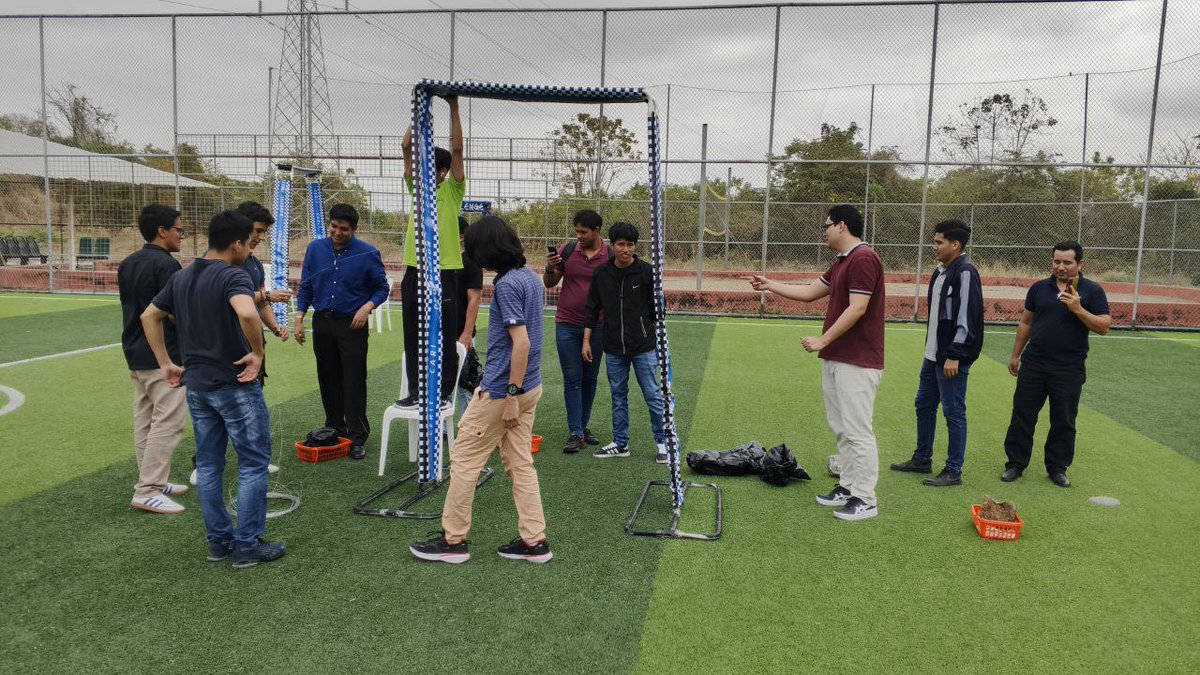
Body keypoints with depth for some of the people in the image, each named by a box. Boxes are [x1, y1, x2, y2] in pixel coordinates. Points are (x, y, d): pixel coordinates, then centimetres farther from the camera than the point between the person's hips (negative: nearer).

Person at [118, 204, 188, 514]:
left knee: (145, 422, 14)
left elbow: (132, 307, 17)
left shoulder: (127, 265, 12)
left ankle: (153, 482, 23)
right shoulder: (166, 264, -16)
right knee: (167, 423, -6)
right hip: (163, 357, -10)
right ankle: (147, 492, -5)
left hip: (136, 354, 10)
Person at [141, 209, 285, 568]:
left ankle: (218, 540, 22)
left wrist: (166, 363, 17)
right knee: (253, 464, 3)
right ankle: (247, 545, 6)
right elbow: (247, 313, -37)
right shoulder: (233, 276, -17)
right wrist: (257, 353, -23)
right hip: (235, 385, -8)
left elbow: (149, 317, 17)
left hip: (196, 384, 8)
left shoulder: (181, 277, 9)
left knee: (208, 464, 14)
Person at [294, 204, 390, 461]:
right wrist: (299, 319, 5)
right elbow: (306, 287, 10)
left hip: (352, 324, -4)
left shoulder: (367, 254, -7)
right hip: (322, 323, 4)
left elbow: (382, 288, 2)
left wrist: (367, 307, -15)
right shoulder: (316, 249, 3)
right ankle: (334, 430, 24)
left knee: (354, 382, -5)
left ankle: (357, 438, 2)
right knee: (328, 380, 11)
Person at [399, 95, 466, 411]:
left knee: (444, 336, 2)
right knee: (413, 336, 9)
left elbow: (457, 150, -8)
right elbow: (408, 147, 6)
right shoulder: (417, 187, 11)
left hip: (444, 271, -4)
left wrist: (454, 108, -8)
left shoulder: (453, 191, 1)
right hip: (414, 271, 5)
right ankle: (415, 390, 18)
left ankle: (444, 392, 12)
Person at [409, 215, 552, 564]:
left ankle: (454, 540, 13)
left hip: (502, 390, -9)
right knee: (520, 463, 12)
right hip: (530, 386, 9)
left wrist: (511, 396, -21)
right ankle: (534, 541, 16)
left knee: (464, 458, 4)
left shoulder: (507, 285, -19)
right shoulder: (531, 277, 9)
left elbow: (521, 343, -25)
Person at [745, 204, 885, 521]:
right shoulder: (841, 262, 16)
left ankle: (865, 500, 2)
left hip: (857, 363, -10)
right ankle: (847, 486, 25)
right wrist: (769, 285, 26)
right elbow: (809, 293, 24)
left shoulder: (864, 258, -16)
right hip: (835, 358, 10)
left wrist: (823, 340, -18)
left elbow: (856, 309, -21)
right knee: (840, 428, 15)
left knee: (857, 430, -5)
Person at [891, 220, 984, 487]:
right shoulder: (940, 272, 13)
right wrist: (932, 349, 19)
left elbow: (967, 318, -21)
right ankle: (922, 460, 32)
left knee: (954, 412, -1)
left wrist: (954, 355, -22)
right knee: (924, 405, 18)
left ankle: (953, 472, 9)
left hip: (952, 358, -10)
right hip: (933, 354, 10)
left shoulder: (965, 273, -15)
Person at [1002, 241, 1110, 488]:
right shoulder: (1039, 288, 6)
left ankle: (1058, 468, 21)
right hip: (1033, 364, 2)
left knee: (1064, 421, 7)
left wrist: (1078, 309, -21)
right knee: (1022, 414, 4)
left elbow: (1103, 326, -9)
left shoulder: (1092, 291, -2)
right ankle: (1015, 463, 14)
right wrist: (1016, 355, 14)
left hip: (1069, 369, -2)